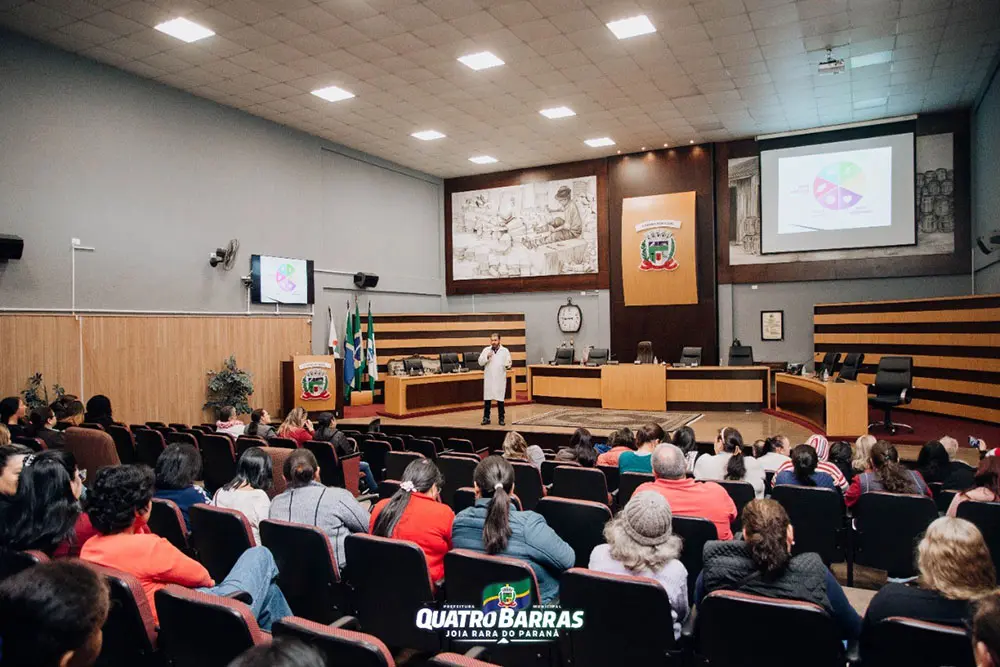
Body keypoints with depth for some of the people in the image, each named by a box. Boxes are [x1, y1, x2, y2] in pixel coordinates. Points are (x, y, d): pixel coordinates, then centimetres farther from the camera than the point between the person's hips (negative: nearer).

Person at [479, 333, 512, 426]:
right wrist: (487, 357, -15)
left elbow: (509, 363, 0)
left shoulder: (505, 351, 3)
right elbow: (480, 362, 2)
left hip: (500, 379, -1)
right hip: (488, 378, 1)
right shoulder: (486, 350, 5)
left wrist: (508, 364, -23)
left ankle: (501, 418, 12)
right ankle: (486, 418, 12)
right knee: (487, 399, 3)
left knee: (500, 399, 3)